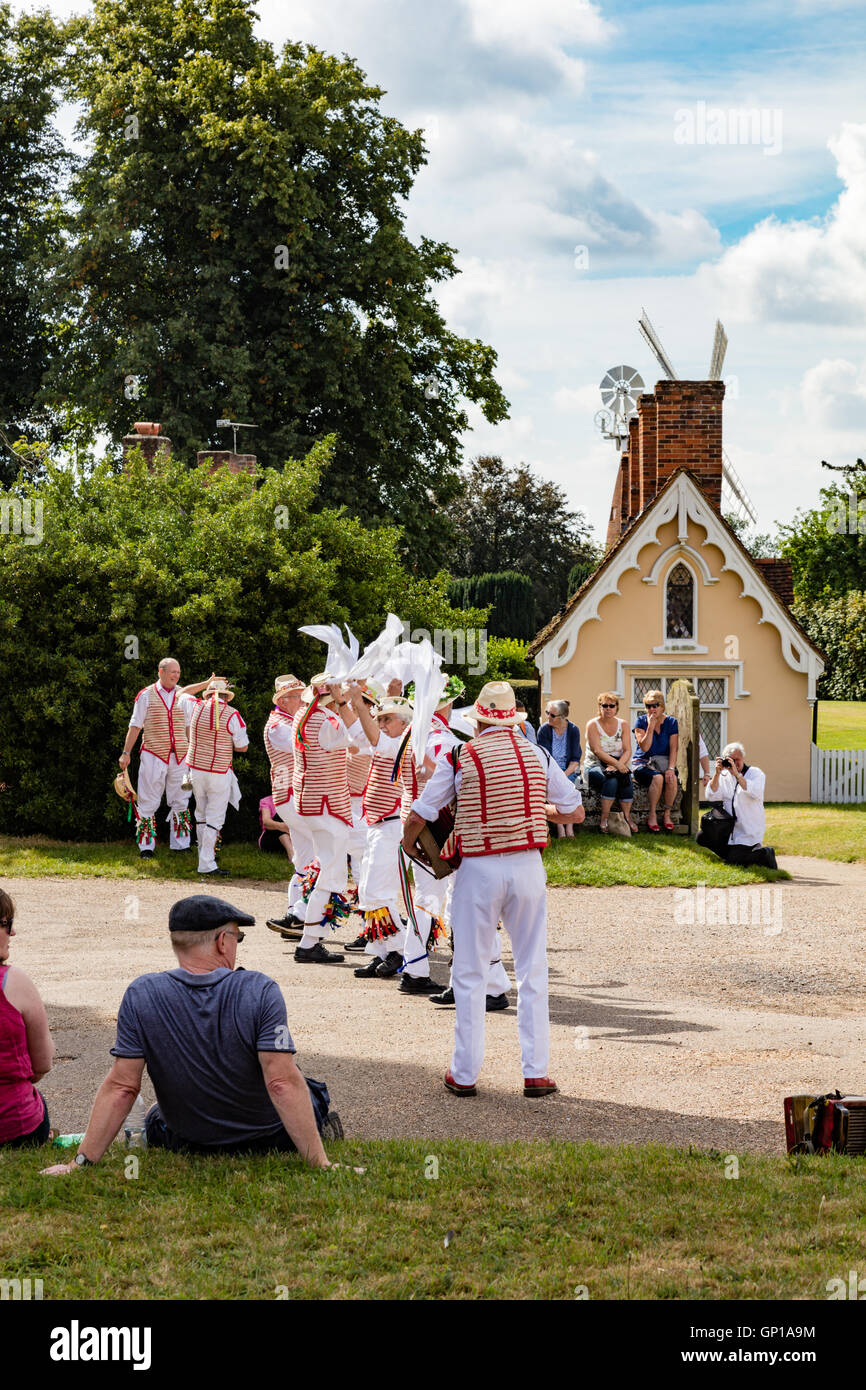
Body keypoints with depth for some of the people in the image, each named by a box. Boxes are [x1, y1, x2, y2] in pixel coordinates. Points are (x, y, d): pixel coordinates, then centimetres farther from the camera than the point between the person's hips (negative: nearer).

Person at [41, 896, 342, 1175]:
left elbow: (121, 1088, -20)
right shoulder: (260, 991, -25)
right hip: (271, 1137, -2)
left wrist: (82, 1161, -16)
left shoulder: (141, 996, -19)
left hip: (188, 1146, 2)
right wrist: (320, 1164, -29)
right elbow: (283, 1084, -30)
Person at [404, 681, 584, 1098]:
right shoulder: (538, 756, 4)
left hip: (479, 869, -2)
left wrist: (407, 843, 19)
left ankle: (465, 1074, 11)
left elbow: (417, 817, -3)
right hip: (528, 865, 2)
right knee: (532, 971, 10)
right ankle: (535, 1072, 10)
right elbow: (576, 813, 11)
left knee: (469, 974, 7)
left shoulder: (459, 758, -4)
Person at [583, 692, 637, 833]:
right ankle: (604, 818, -27)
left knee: (626, 779, -31)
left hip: (619, 764, 3)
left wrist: (619, 764, -20)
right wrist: (616, 763, -27)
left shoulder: (623, 725, 9)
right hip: (595, 765, -3)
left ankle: (627, 816, -22)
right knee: (611, 781, -35)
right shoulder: (593, 725, -3)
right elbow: (597, 751, -14)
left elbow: (627, 750, 1)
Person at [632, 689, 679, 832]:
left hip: (664, 762, 2)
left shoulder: (671, 722, 4)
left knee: (672, 779, -31)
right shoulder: (641, 721, -1)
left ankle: (667, 814, -13)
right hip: (643, 764, -2)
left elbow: (673, 749, -1)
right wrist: (651, 726, -19)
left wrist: (671, 768, -16)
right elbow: (644, 747, -12)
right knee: (657, 778, -34)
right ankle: (652, 816, -20)